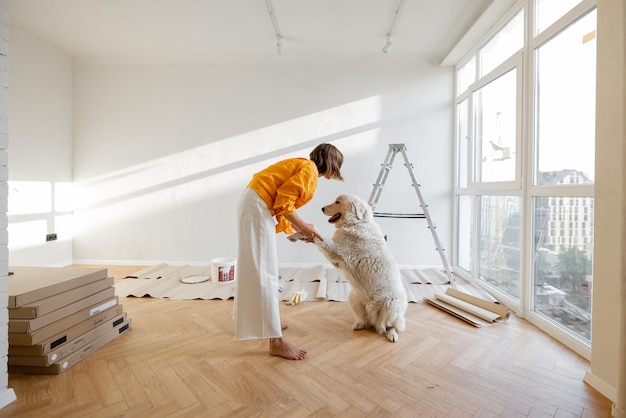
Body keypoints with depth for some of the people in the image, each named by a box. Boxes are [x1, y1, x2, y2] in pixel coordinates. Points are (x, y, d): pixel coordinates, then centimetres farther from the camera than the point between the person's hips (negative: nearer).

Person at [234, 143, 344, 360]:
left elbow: (284, 203, 16)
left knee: (255, 267, 17)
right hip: (257, 207, -11)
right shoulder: (309, 169, -9)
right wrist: (303, 226, -6)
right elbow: (283, 203, -18)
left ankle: (265, 321, 32)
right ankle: (276, 342, -2)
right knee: (264, 271, -10)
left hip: (255, 205, 11)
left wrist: (302, 230, 17)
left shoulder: (303, 167, 20)